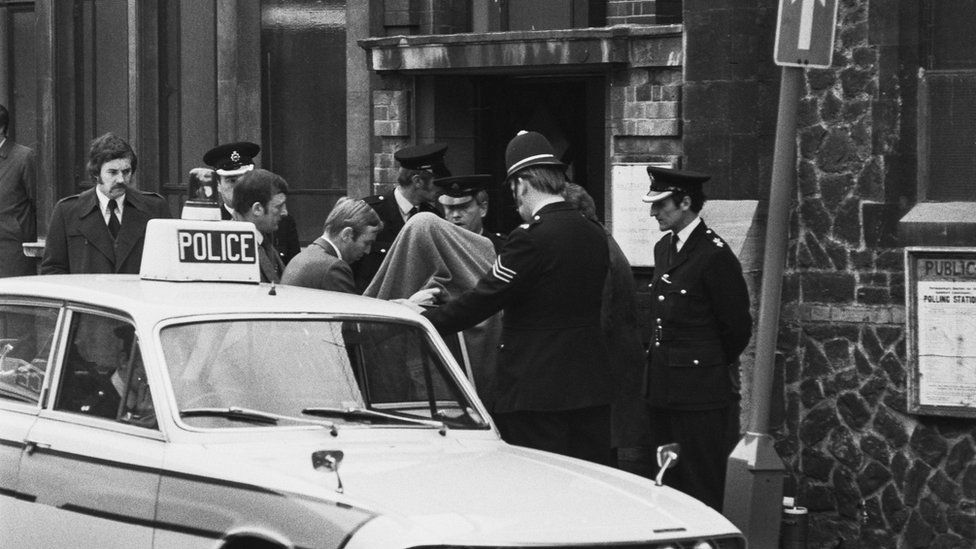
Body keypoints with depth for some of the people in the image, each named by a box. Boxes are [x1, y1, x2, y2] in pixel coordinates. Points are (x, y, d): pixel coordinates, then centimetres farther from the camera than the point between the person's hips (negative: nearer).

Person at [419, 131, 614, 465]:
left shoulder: (532, 238, -15)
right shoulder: (596, 236, 9)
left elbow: (482, 300, -13)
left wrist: (422, 322, -3)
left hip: (537, 393, -7)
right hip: (592, 388, 7)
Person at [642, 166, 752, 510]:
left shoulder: (715, 256, -14)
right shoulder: (663, 249, 13)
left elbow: (738, 327, -9)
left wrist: (712, 365, 4)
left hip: (700, 391, -8)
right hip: (663, 390, 8)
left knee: (704, 488, -5)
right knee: (669, 485, 12)